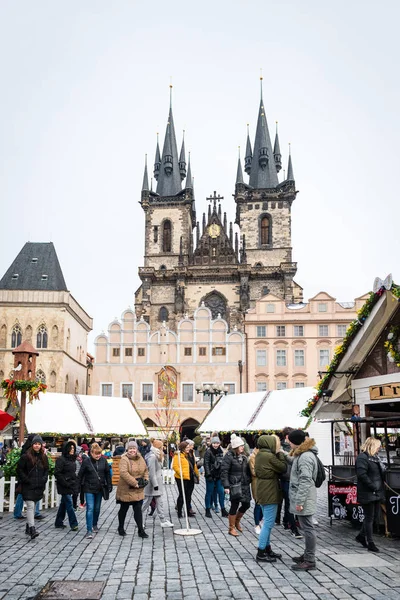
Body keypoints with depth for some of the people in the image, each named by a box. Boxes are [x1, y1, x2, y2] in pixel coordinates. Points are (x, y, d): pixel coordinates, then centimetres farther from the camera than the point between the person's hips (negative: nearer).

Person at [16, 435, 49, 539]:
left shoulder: (43, 457, 9)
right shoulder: (26, 456, -7)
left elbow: (46, 470, 18)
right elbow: (19, 469, -6)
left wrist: (44, 479, 2)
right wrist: (26, 480, -11)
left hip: (39, 487, 5)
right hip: (28, 487, -5)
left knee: (33, 506, 14)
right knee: (30, 506, -14)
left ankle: (28, 527, 26)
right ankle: (32, 529, -20)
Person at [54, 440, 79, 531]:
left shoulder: (72, 459, 13)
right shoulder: (61, 459, -12)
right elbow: (57, 473, -17)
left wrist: (76, 484, 11)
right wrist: (65, 483, -18)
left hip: (71, 485, 8)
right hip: (64, 487, -8)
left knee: (64, 504, 14)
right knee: (69, 504, -8)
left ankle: (58, 523, 23)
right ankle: (73, 524, -4)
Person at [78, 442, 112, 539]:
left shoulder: (103, 460, -2)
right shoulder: (86, 461, -10)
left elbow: (107, 473, 6)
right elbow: (80, 475, -3)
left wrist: (109, 485, 5)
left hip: (99, 488, 3)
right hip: (89, 489, -3)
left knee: (97, 508, 15)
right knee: (90, 508, -11)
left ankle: (95, 525, 37)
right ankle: (89, 531, -10)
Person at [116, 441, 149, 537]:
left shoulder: (140, 459, 4)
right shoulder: (124, 459, -17)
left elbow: (145, 470, 17)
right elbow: (123, 473, -29)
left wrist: (145, 479, -1)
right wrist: (134, 483, -27)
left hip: (138, 490, 4)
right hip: (126, 490, -4)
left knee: (138, 510, 4)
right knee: (124, 509, 13)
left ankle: (141, 530, 9)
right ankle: (121, 528, 32)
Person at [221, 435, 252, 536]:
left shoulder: (243, 456, 10)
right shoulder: (229, 456, -12)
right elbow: (224, 471, -15)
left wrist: (249, 480, 10)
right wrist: (226, 486, -20)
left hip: (245, 485, 7)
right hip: (235, 485, -7)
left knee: (246, 504, 10)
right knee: (234, 506, -1)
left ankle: (237, 521, 35)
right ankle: (231, 528, 15)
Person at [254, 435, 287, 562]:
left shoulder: (260, 455, 9)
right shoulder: (270, 456, -20)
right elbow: (283, 468, -14)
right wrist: (279, 453, -6)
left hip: (263, 493, 10)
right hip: (270, 493, -10)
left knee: (267, 522, 19)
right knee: (268, 523, -3)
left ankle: (267, 549, 28)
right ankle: (261, 553, 2)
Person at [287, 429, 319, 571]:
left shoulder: (305, 457, -20)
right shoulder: (303, 454, 12)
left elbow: (305, 481, -23)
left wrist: (300, 501, -23)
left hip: (304, 499, -11)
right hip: (301, 498, 11)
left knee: (307, 528, -3)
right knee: (306, 528, 18)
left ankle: (310, 561, 3)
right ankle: (307, 555, 28)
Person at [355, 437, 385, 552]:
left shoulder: (374, 457, 15)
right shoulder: (362, 458, -15)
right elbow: (362, 474, -24)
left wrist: (381, 489, 9)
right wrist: (373, 486, -21)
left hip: (376, 494, 9)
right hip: (367, 494, -9)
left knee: (374, 516, 15)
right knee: (369, 518, 0)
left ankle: (361, 536, 31)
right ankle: (370, 543, 9)